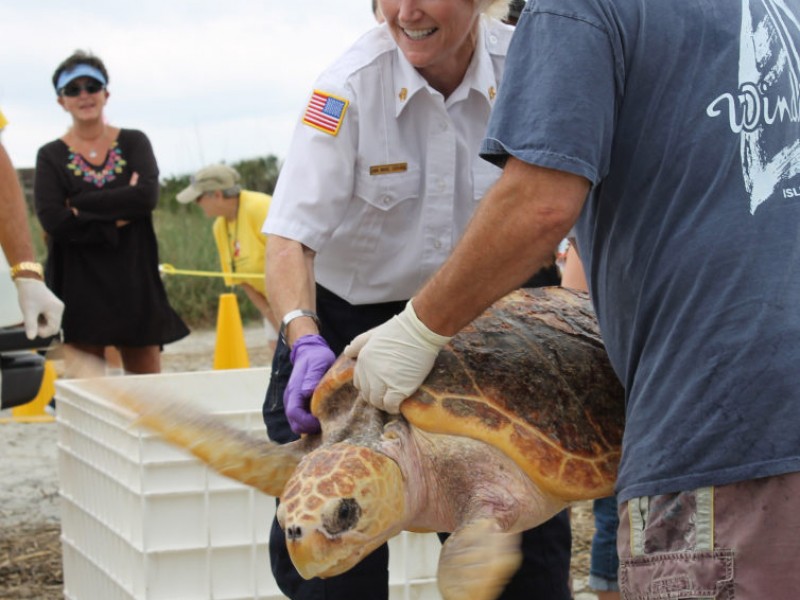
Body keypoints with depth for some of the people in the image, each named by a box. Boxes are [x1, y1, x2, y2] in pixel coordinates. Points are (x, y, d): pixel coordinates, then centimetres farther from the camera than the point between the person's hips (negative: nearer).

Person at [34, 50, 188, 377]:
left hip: (135, 281, 1)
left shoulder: (134, 142, 8)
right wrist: (117, 219, -13)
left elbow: (148, 196, -11)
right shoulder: (51, 156, 5)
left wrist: (81, 206, -11)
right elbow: (52, 220, -10)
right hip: (79, 286, -1)